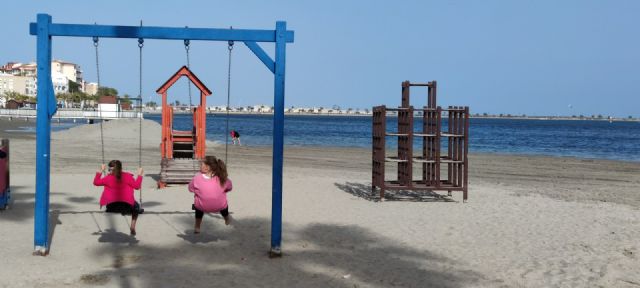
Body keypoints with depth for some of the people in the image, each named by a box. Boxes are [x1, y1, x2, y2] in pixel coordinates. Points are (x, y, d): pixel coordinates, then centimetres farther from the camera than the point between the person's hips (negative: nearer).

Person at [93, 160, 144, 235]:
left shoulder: (108, 178, 2)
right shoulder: (127, 176, -1)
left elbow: (96, 182, 13)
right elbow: (137, 186, -1)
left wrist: (100, 171, 20)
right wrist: (139, 175, 8)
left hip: (111, 206, 1)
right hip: (127, 205, -1)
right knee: (136, 206, 31)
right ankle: (132, 227, 18)